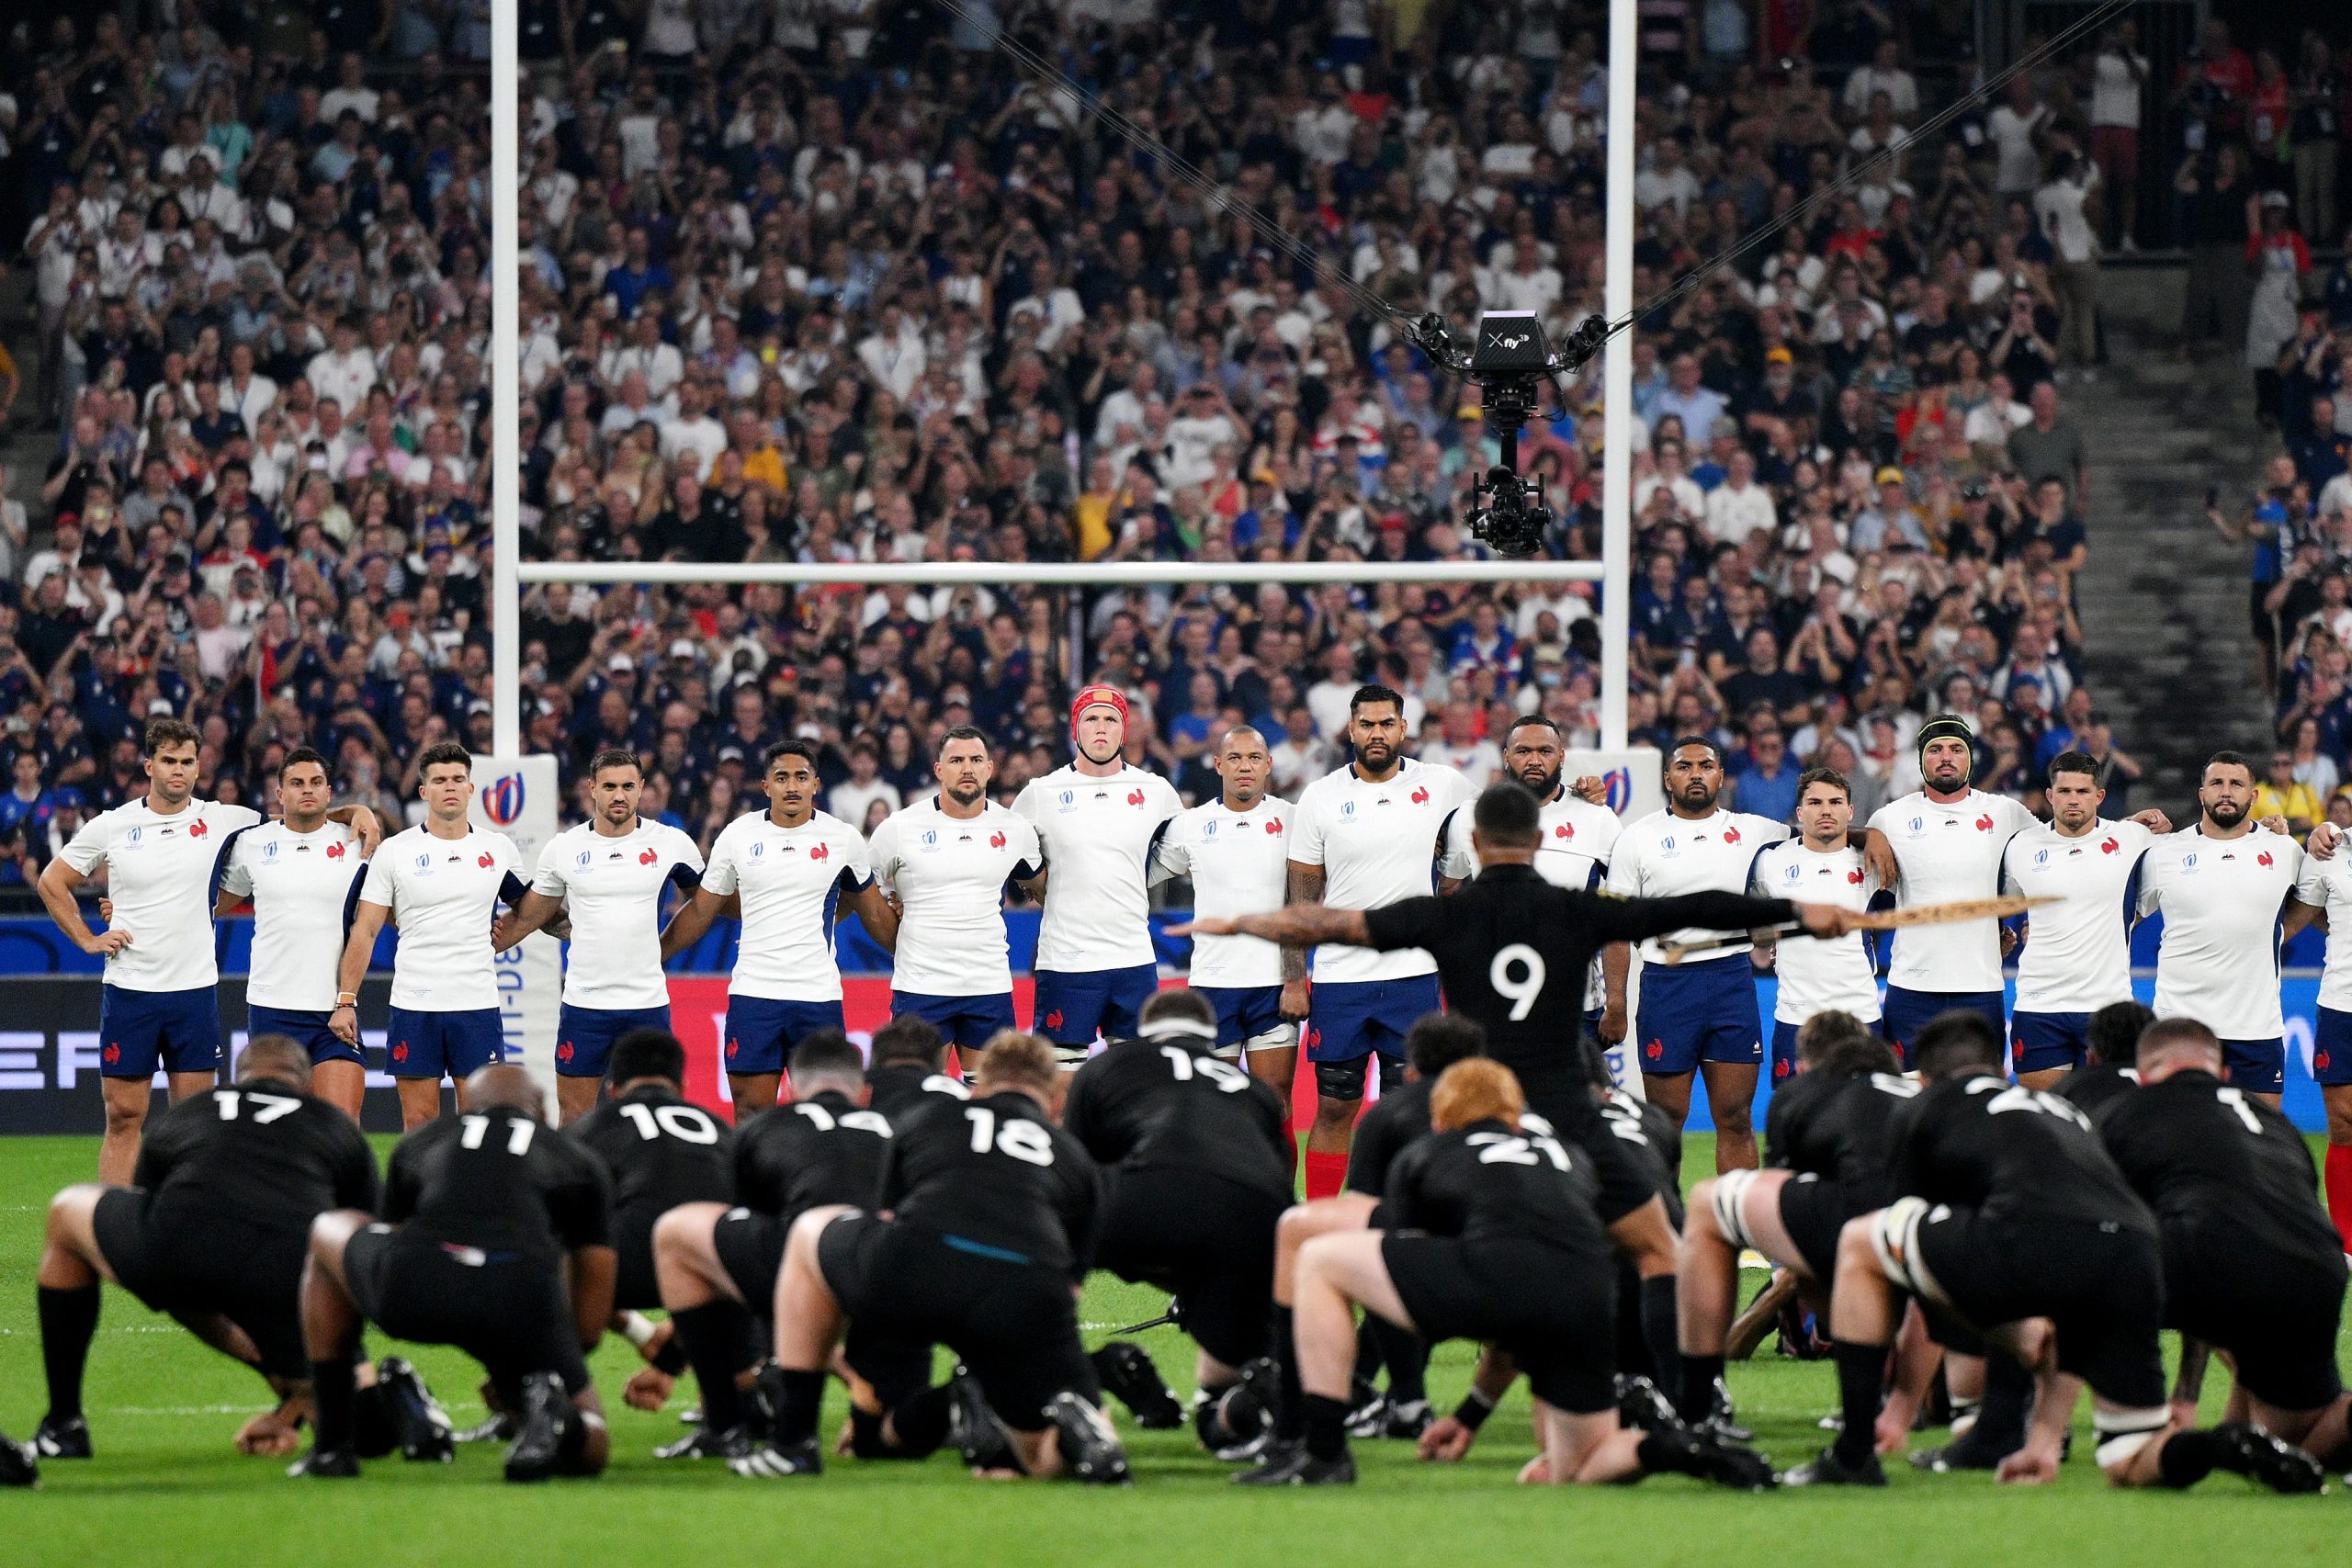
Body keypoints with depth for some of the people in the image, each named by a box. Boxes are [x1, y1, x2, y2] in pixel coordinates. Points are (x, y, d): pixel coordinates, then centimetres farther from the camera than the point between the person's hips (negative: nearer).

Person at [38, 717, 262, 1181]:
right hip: (128, 990, -1)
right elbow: (53, 882, 13)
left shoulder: (220, 821, 2)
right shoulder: (111, 826, 1)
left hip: (195, 990, 1)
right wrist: (87, 939, 4)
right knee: (123, 1116, 0)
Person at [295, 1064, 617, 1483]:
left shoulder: (417, 1143, 34)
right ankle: (543, 1400, -17)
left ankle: (331, 1445, 28)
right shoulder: (579, 1162, 30)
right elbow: (593, 1319, 27)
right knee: (589, 1448, 22)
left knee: (327, 1233, 36)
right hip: (525, 1295, -1)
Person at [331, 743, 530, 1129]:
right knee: (418, 1124, 1)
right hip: (414, 1006, -1)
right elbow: (364, 931, 0)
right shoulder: (394, 851, 1)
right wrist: (346, 1001, -6)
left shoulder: (499, 849, 7)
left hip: (477, 1006, 1)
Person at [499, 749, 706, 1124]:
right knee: (573, 1117, 1)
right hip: (583, 1004, 1)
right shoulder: (563, 848, 3)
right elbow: (526, 918, 14)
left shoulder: (671, 843, 1)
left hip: (647, 1006, -1)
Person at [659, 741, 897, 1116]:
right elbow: (701, 911, 13)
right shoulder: (737, 836, 4)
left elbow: (875, 914, 16)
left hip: (819, 996, 0)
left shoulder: (844, 839, 3)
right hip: (752, 994, 0)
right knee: (751, 1111, -2)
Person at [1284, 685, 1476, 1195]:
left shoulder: (1443, 787, 1)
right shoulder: (1321, 798, 1)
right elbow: (1303, 895, 4)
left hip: (1412, 976, 0)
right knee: (1333, 1110, 3)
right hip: (1338, 978, 0)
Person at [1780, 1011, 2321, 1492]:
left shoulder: (1926, 1108, 29)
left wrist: (1904, 1404, 41)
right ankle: (2234, 1449, -12)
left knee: (1859, 1241, 22)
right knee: (2132, 1466, 20)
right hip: (2138, 1263, 4)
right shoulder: (2064, 1112, 40)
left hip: (2029, 1243, -4)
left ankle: (1854, 1455, 16)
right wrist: (2045, 1439, 41)